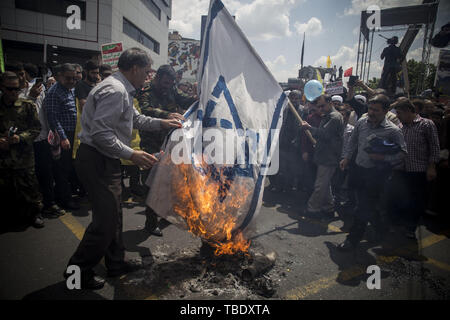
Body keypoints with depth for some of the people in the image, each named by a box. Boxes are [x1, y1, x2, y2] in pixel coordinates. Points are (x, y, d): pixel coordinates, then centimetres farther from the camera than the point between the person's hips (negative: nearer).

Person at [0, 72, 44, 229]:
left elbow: (36, 128, 0)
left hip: (24, 156, -2)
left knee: (29, 187, 3)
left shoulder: (27, 106, 2)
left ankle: (34, 213, 19)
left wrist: (21, 137, -15)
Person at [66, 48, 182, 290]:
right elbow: (100, 133, -27)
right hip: (96, 161, -11)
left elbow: (136, 119, 26)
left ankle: (116, 263, 33)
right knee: (106, 220, -4)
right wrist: (131, 154, -27)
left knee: (113, 214, 18)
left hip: (105, 160, 11)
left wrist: (161, 123, 19)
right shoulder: (115, 91, -20)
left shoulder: (123, 90, 14)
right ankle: (79, 271, 15)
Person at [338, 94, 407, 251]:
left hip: (376, 173, -5)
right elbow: (352, 142, 14)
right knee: (365, 203, 17)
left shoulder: (393, 131, -12)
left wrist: (383, 158, -20)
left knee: (364, 207, -2)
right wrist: (346, 158, 8)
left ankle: (353, 239, 10)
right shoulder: (361, 122, 1)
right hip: (359, 169, 5)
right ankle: (380, 228, 42)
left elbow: (402, 153, -8)